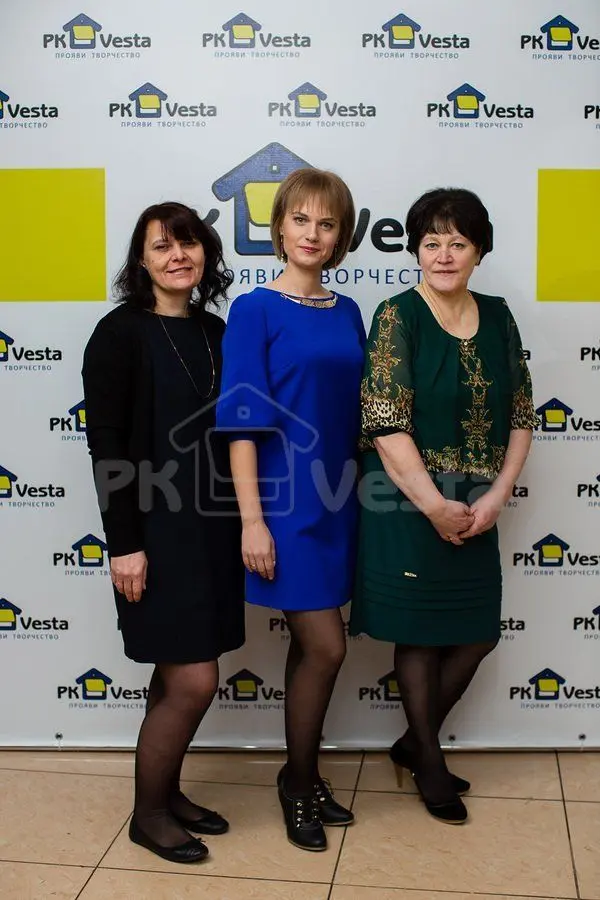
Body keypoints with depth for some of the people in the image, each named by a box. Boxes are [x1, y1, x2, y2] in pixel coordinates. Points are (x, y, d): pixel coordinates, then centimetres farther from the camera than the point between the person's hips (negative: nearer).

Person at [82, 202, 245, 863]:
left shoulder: (215, 332, 9)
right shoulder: (120, 333, -9)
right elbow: (105, 444, -12)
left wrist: (242, 517, 10)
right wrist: (123, 543, -16)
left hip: (212, 523, 6)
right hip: (155, 528, -6)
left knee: (178, 676, 15)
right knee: (194, 680, -4)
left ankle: (167, 792, 32)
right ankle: (147, 813, 18)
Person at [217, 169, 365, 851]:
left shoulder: (347, 313, 10)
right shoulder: (255, 310, -7)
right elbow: (242, 421, -11)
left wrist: (362, 493, 11)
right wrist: (252, 519, -15)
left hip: (337, 499, 5)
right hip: (285, 501, -5)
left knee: (309, 645, 13)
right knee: (326, 647, -4)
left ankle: (305, 780, 29)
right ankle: (298, 783, 19)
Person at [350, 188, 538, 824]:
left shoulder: (497, 317, 6)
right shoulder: (397, 317, -9)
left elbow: (522, 415, 7)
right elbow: (385, 422, -16)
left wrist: (497, 496, -6)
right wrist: (435, 506, -16)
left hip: (477, 508, 6)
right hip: (409, 502, -5)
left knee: (477, 634, 11)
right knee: (419, 635, 7)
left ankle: (414, 743, 34)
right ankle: (430, 765, 28)